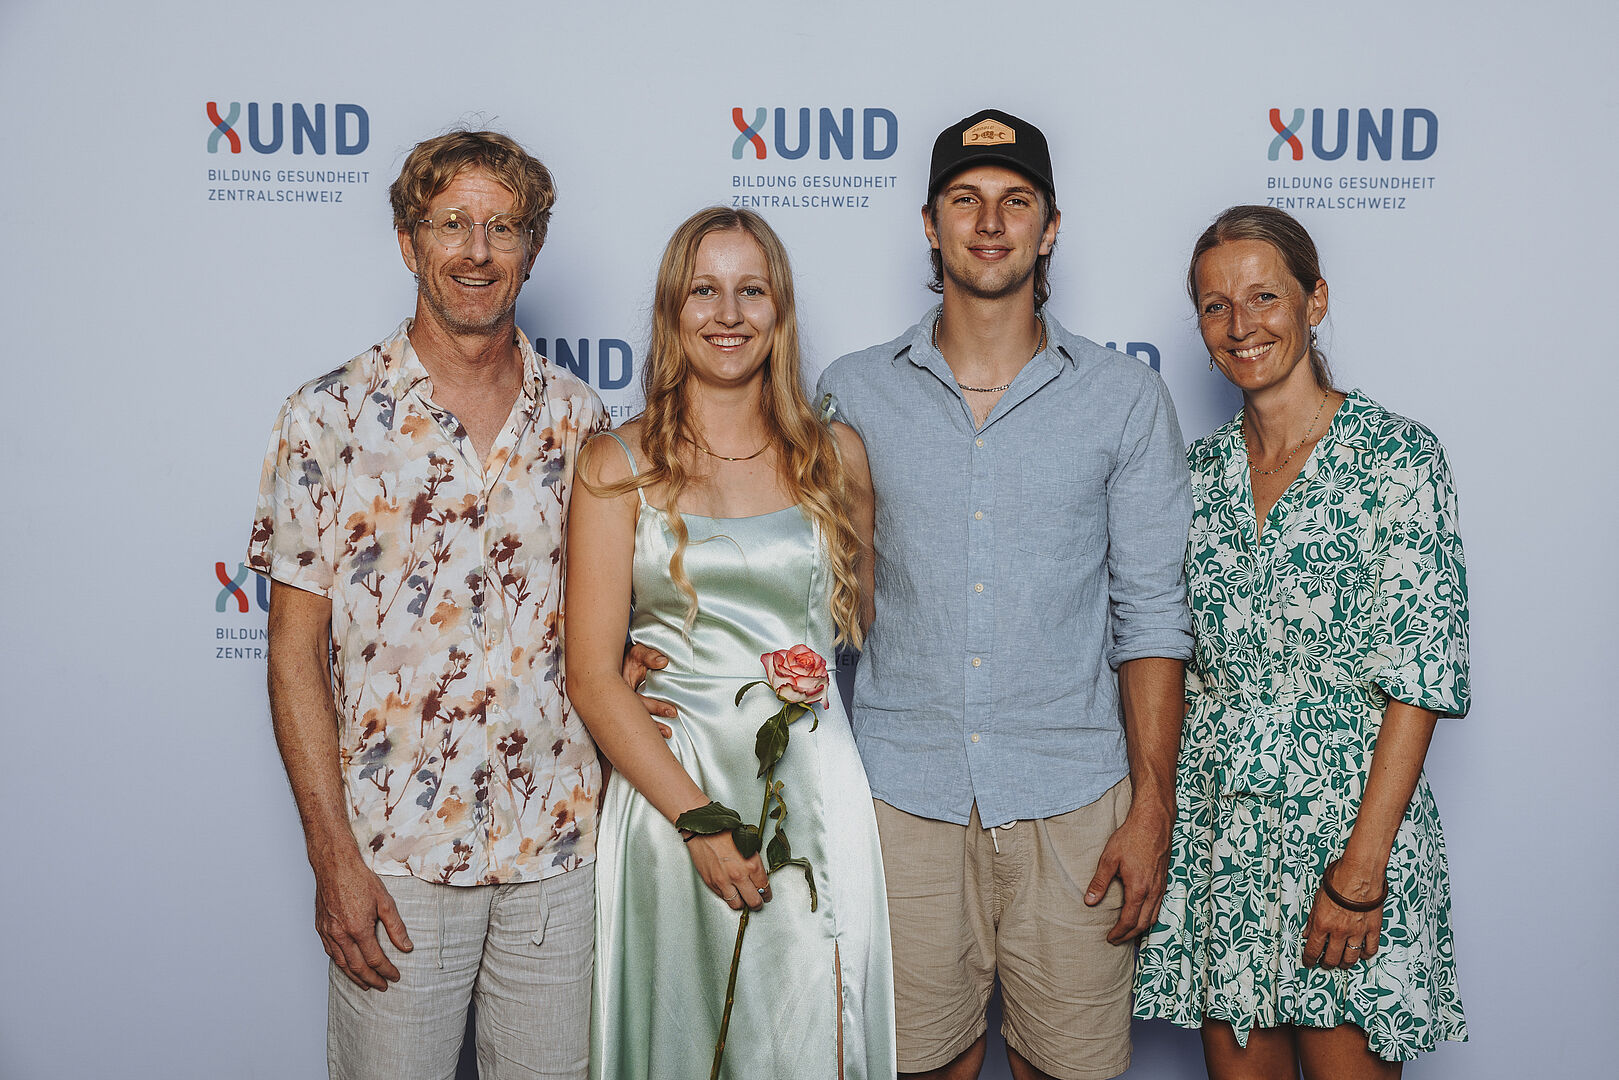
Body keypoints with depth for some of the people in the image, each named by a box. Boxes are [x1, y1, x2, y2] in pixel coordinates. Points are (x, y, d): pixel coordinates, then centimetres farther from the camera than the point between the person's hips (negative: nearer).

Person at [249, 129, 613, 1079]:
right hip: (395, 855, -2)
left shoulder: (577, 418, 3)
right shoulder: (331, 420, -6)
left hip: (561, 845, 3)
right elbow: (296, 649, -5)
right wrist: (334, 856, -9)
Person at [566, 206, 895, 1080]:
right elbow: (591, 676, -5)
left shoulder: (835, 455, 6)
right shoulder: (620, 465, 0)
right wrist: (699, 817, -12)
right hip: (666, 789, -1)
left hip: (814, 790, 2)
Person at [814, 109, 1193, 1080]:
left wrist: (1152, 809, -4)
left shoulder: (1127, 400, 2)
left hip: (1072, 796, 0)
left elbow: (1150, 615, 0)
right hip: (901, 790, 1)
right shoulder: (854, 395, 4)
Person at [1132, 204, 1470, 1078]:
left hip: (1350, 816, -4)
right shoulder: (1199, 471, 8)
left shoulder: (1395, 455, -7)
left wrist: (1362, 866, -16)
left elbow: (1422, 671, -11)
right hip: (1215, 828, 4)